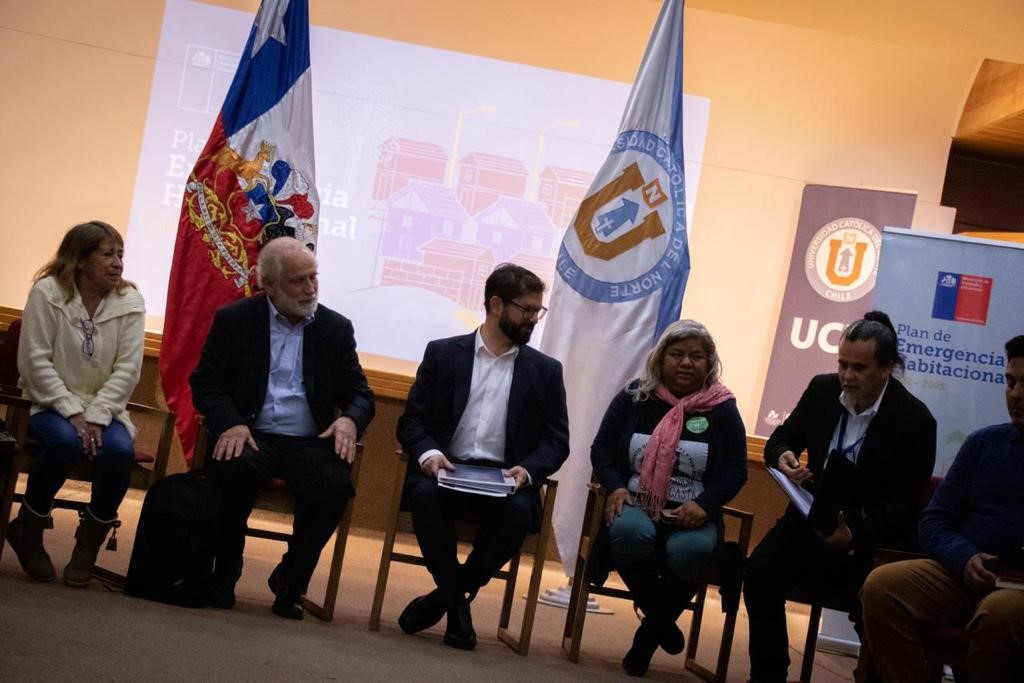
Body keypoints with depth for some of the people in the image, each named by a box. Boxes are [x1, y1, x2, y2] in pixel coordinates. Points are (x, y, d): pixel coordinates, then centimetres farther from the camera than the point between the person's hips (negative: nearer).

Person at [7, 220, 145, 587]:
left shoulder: (130, 302, -1)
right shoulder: (47, 292, -6)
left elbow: (127, 369, -6)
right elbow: (35, 362, -11)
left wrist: (96, 416, -19)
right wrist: (73, 412, -19)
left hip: (104, 409, 2)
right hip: (52, 404, -2)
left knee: (119, 449, -30)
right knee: (65, 440, -35)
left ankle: (90, 541, -6)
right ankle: (28, 529, -8)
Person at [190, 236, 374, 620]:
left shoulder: (337, 328, 12)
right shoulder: (234, 319, 7)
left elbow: (360, 394, 11)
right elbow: (206, 382, 2)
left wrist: (349, 419, -15)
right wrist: (230, 423, -19)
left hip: (310, 441, 2)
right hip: (251, 434, -1)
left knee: (334, 485, -30)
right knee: (235, 469, -35)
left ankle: (289, 582, -6)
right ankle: (224, 574, -11)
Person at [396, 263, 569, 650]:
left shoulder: (546, 371, 11)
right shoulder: (442, 353, 8)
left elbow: (556, 441, 7)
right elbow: (411, 421, 5)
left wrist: (527, 470, -15)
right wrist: (428, 453, -18)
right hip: (446, 470, 0)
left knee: (519, 512, -33)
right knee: (426, 495, -34)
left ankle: (447, 594, -10)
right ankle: (457, 601, -11)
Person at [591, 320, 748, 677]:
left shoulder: (722, 408, 5)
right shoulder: (634, 396, 7)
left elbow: (736, 469, 3)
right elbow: (602, 447, 9)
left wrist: (703, 504, -15)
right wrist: (616, 487, -11)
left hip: (691, 514, 0)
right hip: (636, 505, 1)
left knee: (689, 551, -36)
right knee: (629, 533, -37)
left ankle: (650, 632, -4)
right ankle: (661, 620, -7)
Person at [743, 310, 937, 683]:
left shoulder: (915, 420, -14)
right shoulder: (822, 389, 0)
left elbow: (903, 505, -15)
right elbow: (782, 437, 15)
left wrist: (856, 537, -33)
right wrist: (783, 456, -12)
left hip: (875, 533, -4)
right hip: (814, 514, 4)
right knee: (760, 571, -22)